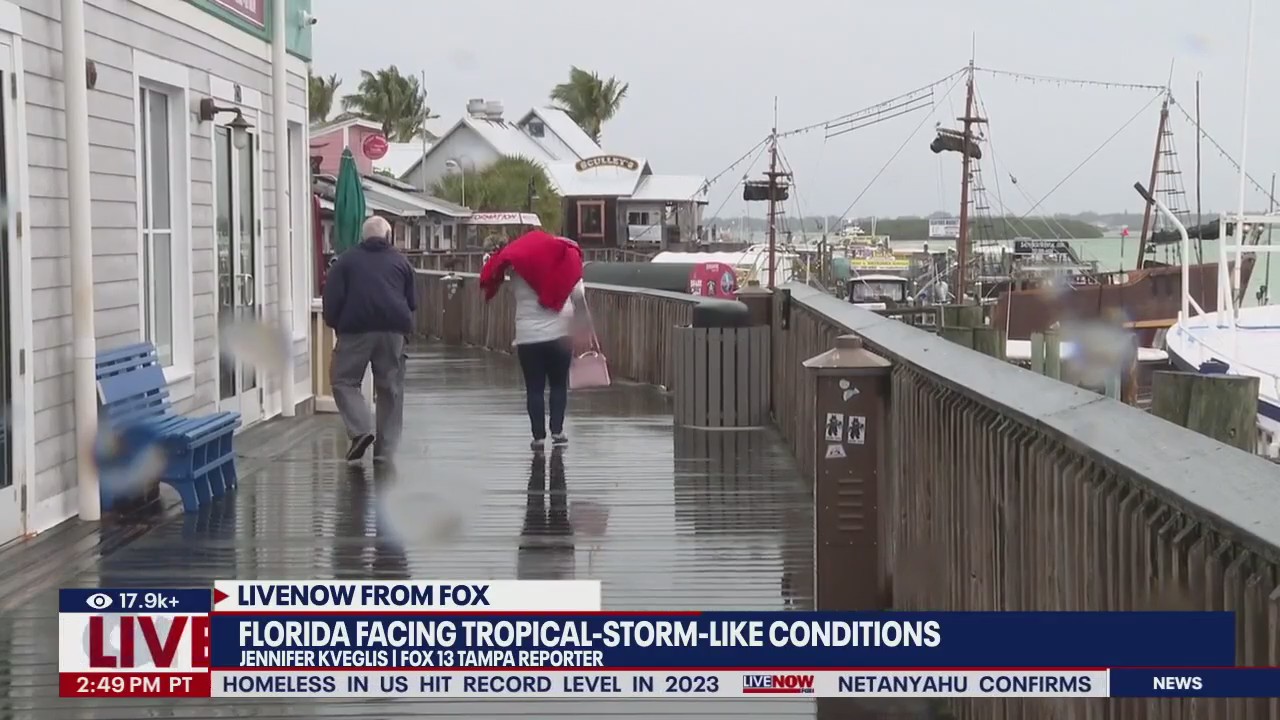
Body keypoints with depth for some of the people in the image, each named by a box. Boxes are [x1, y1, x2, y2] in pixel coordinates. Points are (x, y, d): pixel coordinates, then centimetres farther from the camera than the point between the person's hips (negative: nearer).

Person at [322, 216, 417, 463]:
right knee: (390, 388, 7)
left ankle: (361, 430, -13)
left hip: (356, 330, -2)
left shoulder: (347, 260, 9)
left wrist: (334, 323, 16)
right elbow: (412, 301, 18)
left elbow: (332, 296, 2)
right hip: (393, 331, 2)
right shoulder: (400, 261, 15)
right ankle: (385, 450, 6)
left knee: (344, 380, 9)